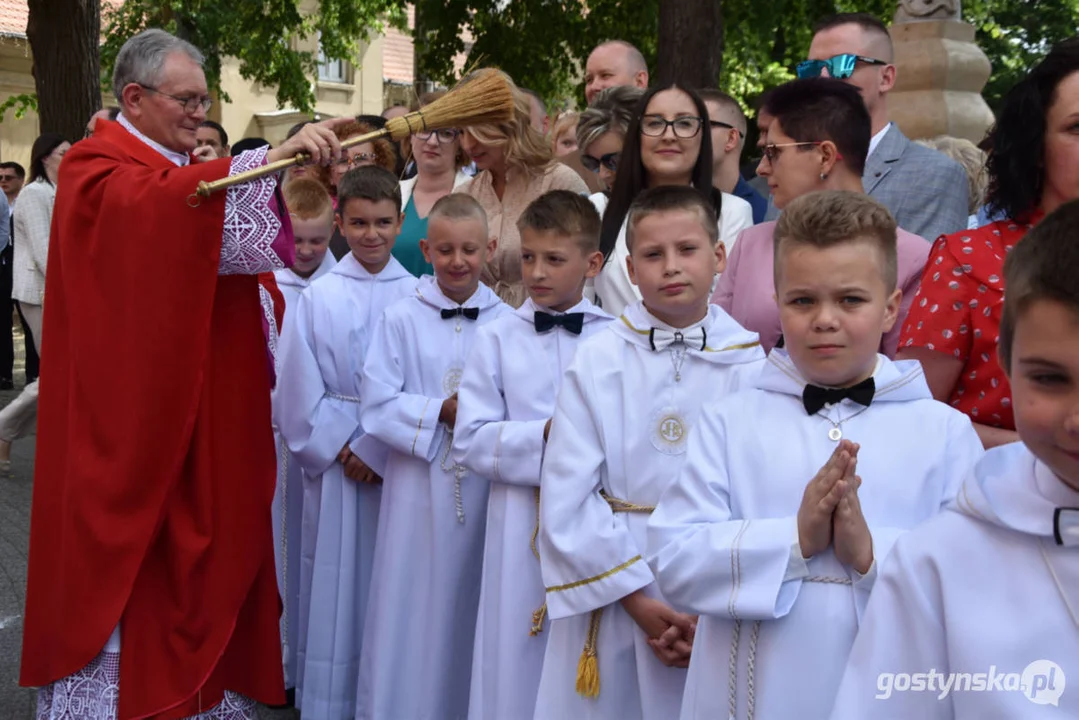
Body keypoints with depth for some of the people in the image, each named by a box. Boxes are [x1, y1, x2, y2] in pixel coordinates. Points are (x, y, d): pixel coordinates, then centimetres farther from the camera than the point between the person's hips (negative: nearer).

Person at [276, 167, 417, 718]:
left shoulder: (416, 297, -2)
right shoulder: (318, 297, -2)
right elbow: (298, 387, -2)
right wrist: (342, 446, -7)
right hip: (334, 459, 0)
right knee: (337, 581, 5)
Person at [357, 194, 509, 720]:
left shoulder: (506, 323, -1)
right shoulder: (401, 319, -3)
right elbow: (376, 406, -6)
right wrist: (441, 412, -13)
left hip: (485, 485, 1)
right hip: (418, 486, -1)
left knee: (471, 609, 11)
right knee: (412, 609, 6)